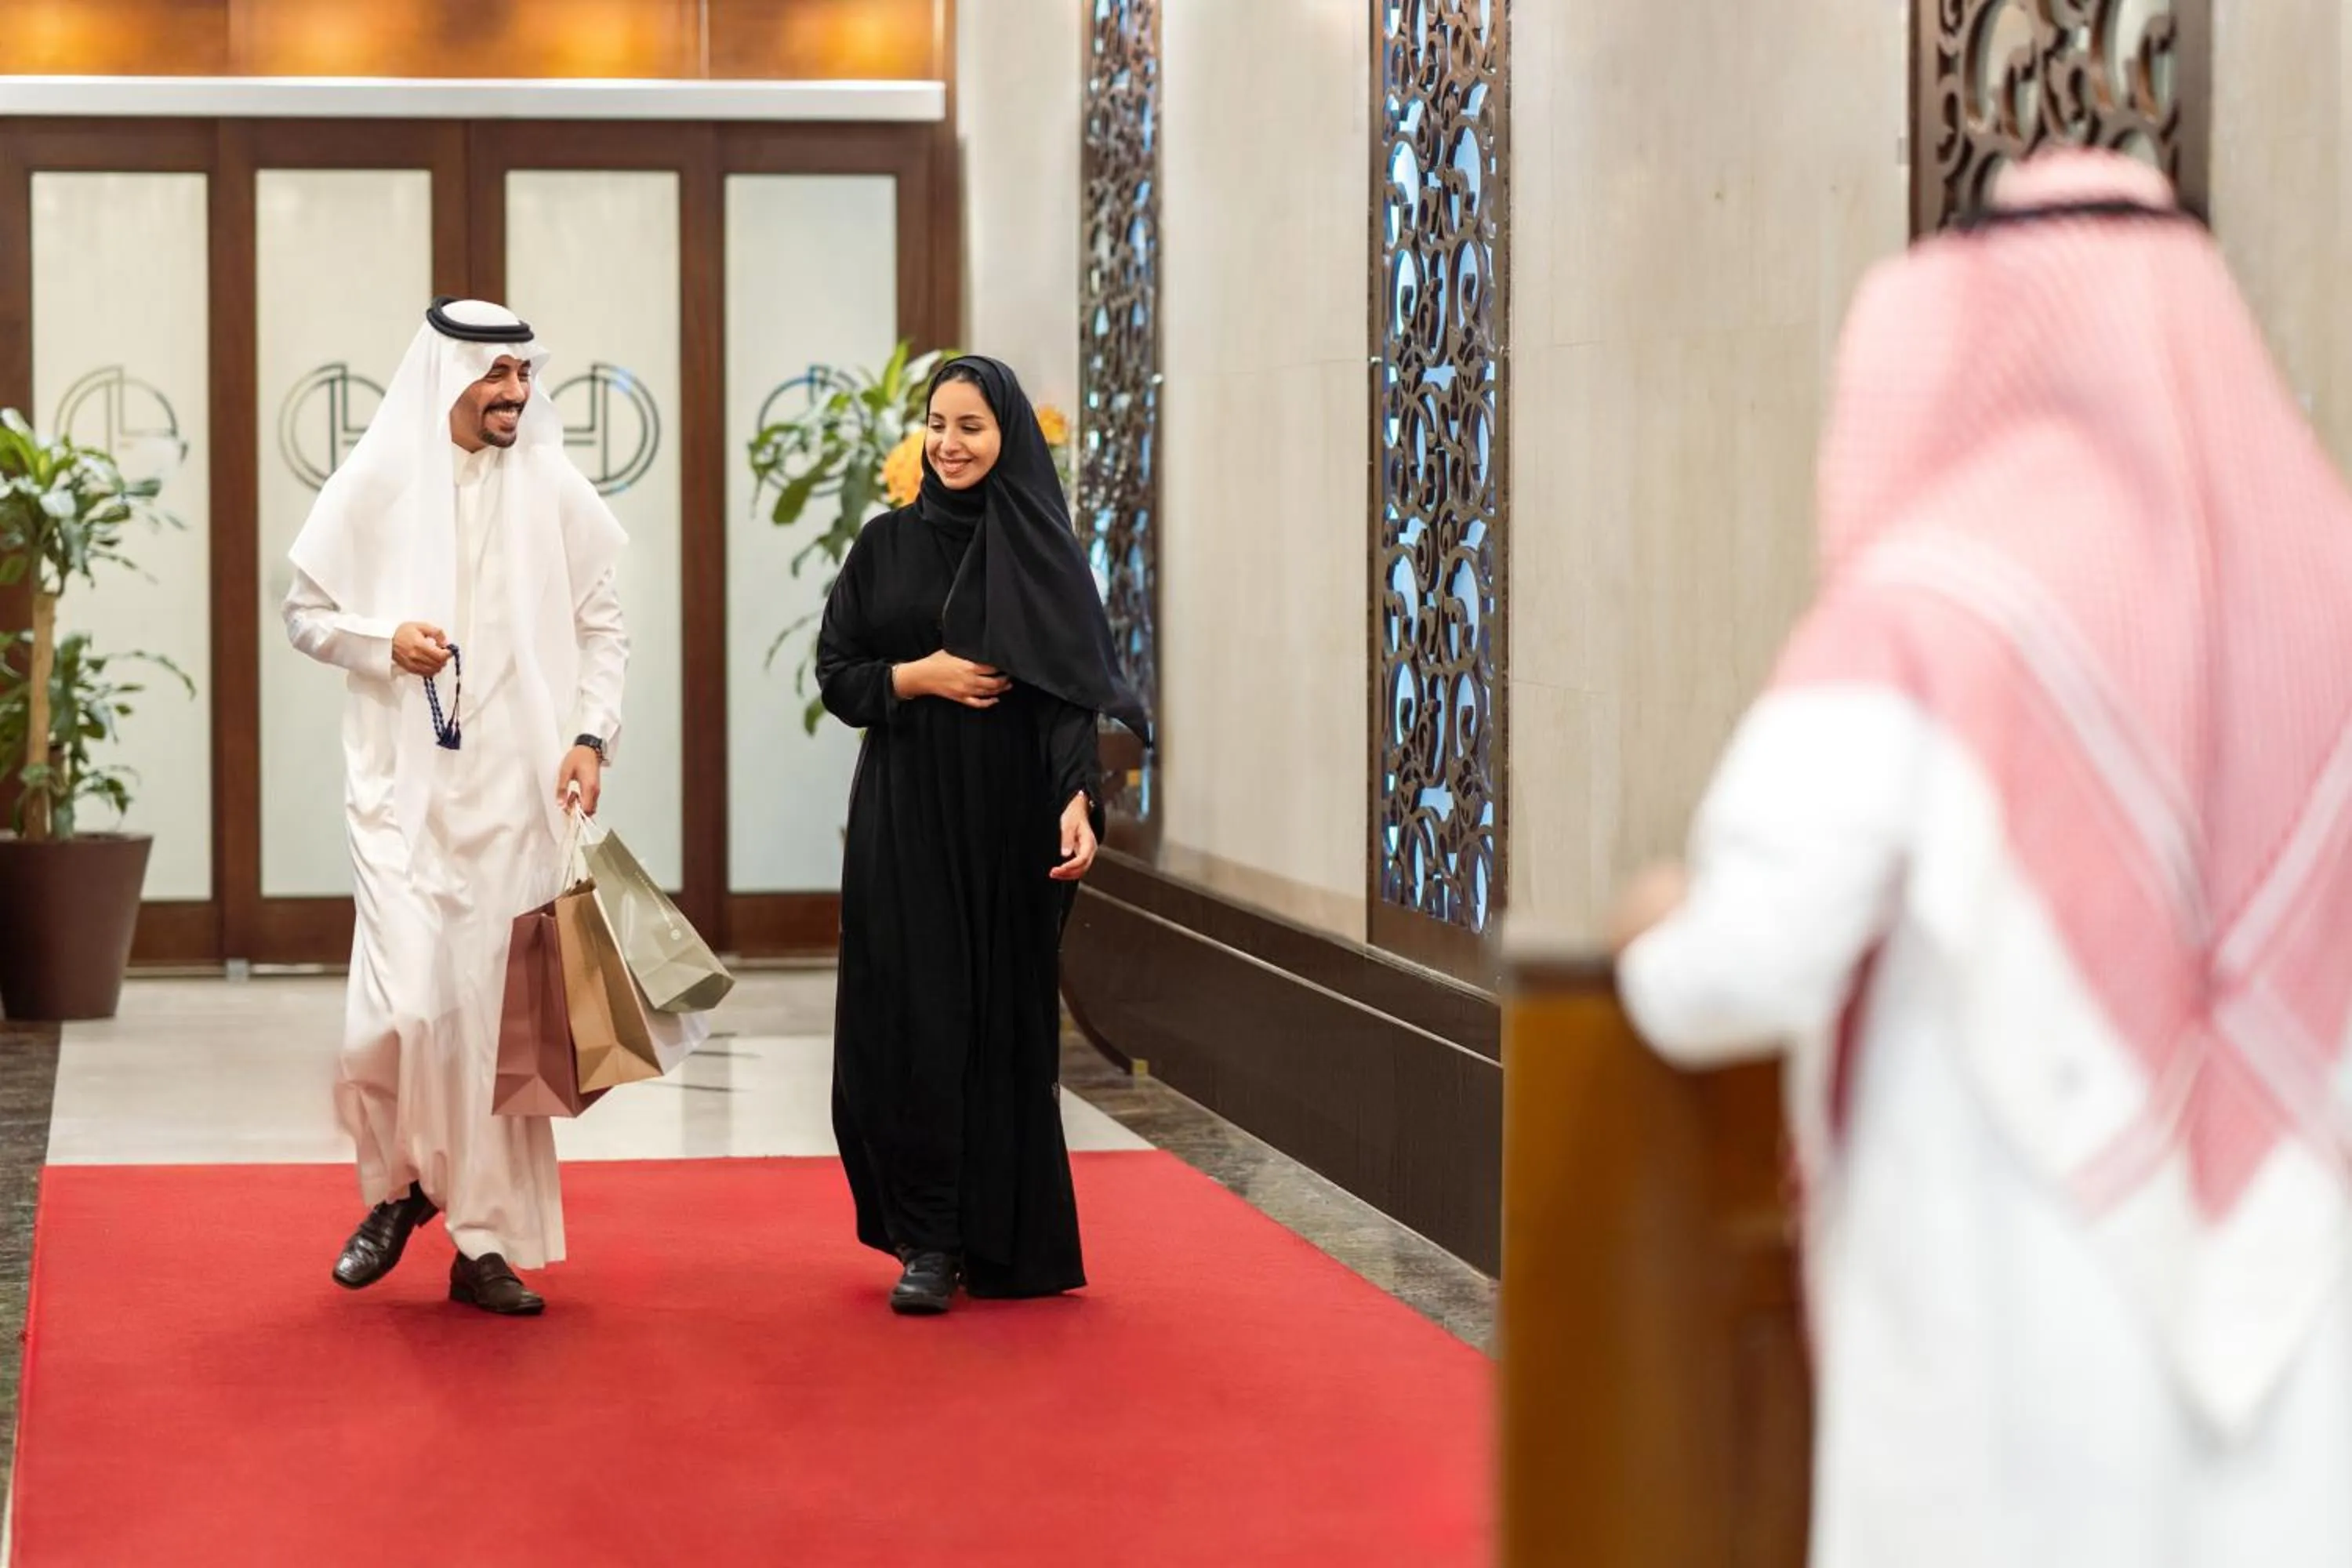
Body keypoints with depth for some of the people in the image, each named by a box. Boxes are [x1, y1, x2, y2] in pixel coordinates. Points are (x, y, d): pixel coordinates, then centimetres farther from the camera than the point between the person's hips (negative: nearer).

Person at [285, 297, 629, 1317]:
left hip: (517, 791, 1)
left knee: (500, 1011, 2)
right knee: (406, 1002, -12)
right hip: (405, 787, -1)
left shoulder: (554, 491, 3)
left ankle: (486, 1240, 11)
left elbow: (602, 628, 8)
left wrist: (591, 736, -5)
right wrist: (386, 640, -11)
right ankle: (398, 1184, 17)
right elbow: (306, 611, 7)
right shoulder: (375, 485, 0)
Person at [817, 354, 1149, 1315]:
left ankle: (1003, 1236, 12)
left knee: (1006, 1018, 1)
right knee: (913, 1017, -5)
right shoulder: (886, 544, 7)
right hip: (905, 814, 1)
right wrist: (917, 676, -11)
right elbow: (834, 672, 7)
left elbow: (1077, 687, -6)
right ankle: (927, 1241, -1)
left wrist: (1078, 800, -19)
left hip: (1010, 818, -1)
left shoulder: (1043, 552, 2)